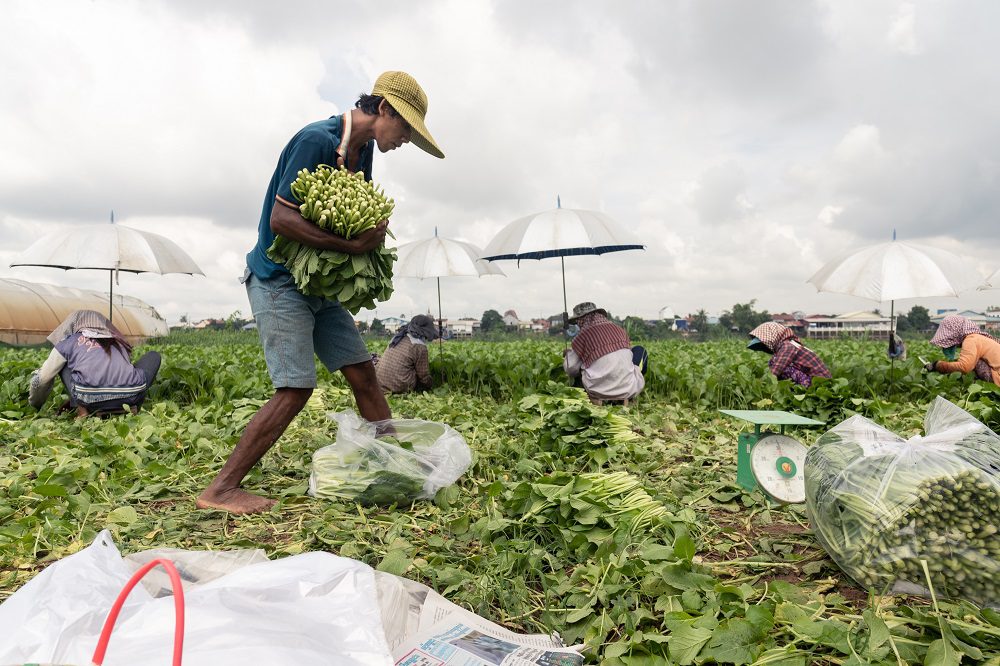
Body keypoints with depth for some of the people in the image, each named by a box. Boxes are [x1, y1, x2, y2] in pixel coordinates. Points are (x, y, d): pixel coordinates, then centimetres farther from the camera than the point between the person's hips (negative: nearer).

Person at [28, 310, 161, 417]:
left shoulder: (69, 341, 21)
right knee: (153, 355, 30)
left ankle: (82, 410, 11)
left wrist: (35, 405, 45)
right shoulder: (118, 340, 29)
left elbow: (42, 379, 26)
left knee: (64, 362, 30)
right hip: (131, 397, 1)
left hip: (91, 401, -1)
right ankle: (132, 408, 13)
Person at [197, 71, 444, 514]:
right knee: (296, 389, -14)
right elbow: (280, 219, -23)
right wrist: (352, 245, -26)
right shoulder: (317, 139, -18)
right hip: (279, 280, -9)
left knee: (362, 372, 6)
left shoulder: (363, 150, 10)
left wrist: (371, 237, -3)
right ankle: (219, 491, -4)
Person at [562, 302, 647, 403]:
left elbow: (571, 370, 3)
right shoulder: (619, 329, 7)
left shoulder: (582, 336, -3)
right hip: (629, 390, 1)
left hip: (600, 394, -1)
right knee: (639, 349, 24)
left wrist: (568, 355, 27)